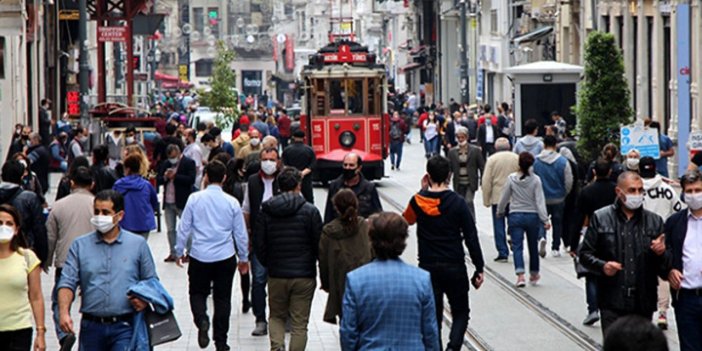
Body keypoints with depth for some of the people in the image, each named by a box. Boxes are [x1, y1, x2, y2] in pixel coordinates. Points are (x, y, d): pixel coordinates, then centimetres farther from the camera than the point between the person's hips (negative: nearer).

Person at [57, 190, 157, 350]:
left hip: (125, 327, -2)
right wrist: (64, 312, -17)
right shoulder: (80, 245, 7)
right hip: (91, 327, 2)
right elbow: (67, 282, 0)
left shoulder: (138, 244, 6)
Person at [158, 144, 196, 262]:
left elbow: (191, 179, -17)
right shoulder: (165, 164, 12)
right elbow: (158, 180, 10)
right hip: (168, 202, 6)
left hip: (182, 202, -6)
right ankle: (173, 253, 17)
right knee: (170, 230, 10)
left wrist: (175, 176, -18)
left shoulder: (189, 163, -5)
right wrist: (165, 177, -11)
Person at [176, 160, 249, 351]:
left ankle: (201, 319, -15)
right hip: (225, 257, 1)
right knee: (222, 298, 10)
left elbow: (184, 228, -2)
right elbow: (240, 233, 4)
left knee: (197, 292, 15)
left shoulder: (195, 199, -6)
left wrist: (179, 252, 12)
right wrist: (244, 258, 17)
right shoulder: (232, 202, -3)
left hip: (199, 257, -1)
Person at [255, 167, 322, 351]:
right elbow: (319, 244, -5)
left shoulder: (266, 211, -2)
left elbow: (259, 245, 1)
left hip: (276, 275, 2)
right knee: (299, 324, 6)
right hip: (304, 276, -2)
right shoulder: (310, 211, -9)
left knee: (276, 316, 18)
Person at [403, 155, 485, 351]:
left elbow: (407, 220, 20)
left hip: (427, 267, 2)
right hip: (454, 267, -2)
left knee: (433, 315, 10)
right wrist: (479, 269, -1)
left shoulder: (418, 201, -3)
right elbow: (471, 237, -8)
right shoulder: (457, 202, -10)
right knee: (460, 313, 11)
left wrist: (423, 190, 16)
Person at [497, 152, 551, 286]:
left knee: (517, 246, -2)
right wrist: (545, 219, -11)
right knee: (533, 246, 16)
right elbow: (540, 200, -11)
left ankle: (520, 275, -20)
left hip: (515, 216, -1)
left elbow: (504, 198, 3)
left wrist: (500, 212, 20)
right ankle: (534, 275, 30)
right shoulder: (535, 180, -8)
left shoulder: (511, 178, -6)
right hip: (532, 216, 1)